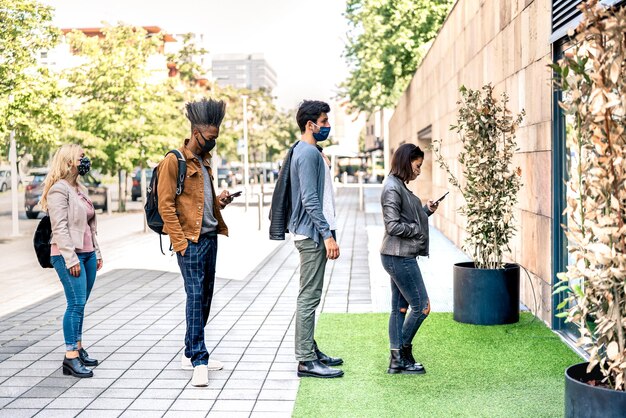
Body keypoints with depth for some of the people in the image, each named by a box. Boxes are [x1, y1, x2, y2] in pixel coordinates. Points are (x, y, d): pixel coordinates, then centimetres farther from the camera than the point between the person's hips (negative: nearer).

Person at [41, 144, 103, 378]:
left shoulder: (80, 189, 17)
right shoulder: (59, 189, -10)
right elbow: (60, 227, -16)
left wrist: (97, 252, 19)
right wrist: (71, 258, -20)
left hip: (87, 254, 8)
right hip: (69, 255, -8)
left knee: (80, 304, 10)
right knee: (76, 304, -11)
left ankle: (78, 348, 17)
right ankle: (71, 357, -8)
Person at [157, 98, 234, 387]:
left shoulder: (204, 159, 17)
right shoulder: (174, 160, -9)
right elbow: (165, 205, -13)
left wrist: (219, 201, 6)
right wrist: (180, 242, -17)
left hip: (210, 236, 8)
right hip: (190, 239, -8)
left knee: (205, 296, 11)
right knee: (195, 295, -9)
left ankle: (191, 353, 21)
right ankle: (199, 361, -7)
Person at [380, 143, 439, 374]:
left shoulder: (399, 186, 15)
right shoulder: (392, 188, -16)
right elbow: (394, 225, -21)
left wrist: (427, 210, 8)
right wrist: (418, 230, -10)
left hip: (400, 257, 10)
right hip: (399, 257, -10)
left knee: (400, 308, 11)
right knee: (421, 306, -2)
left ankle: (397, 360, 16)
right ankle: (402, 351, 11)